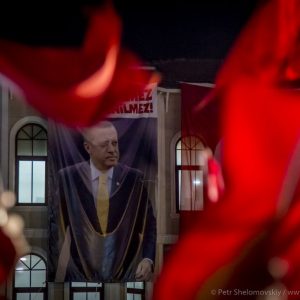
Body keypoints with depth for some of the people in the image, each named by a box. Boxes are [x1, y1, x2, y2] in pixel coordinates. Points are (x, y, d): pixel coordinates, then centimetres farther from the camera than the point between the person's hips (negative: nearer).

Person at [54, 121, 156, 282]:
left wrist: (148, 259, -10)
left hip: (124, 272, 0)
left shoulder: (134, 179, -3)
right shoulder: (68, 177, -3)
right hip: (80, 272, 0)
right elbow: (56, 222, 6)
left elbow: (149, 224, 4)